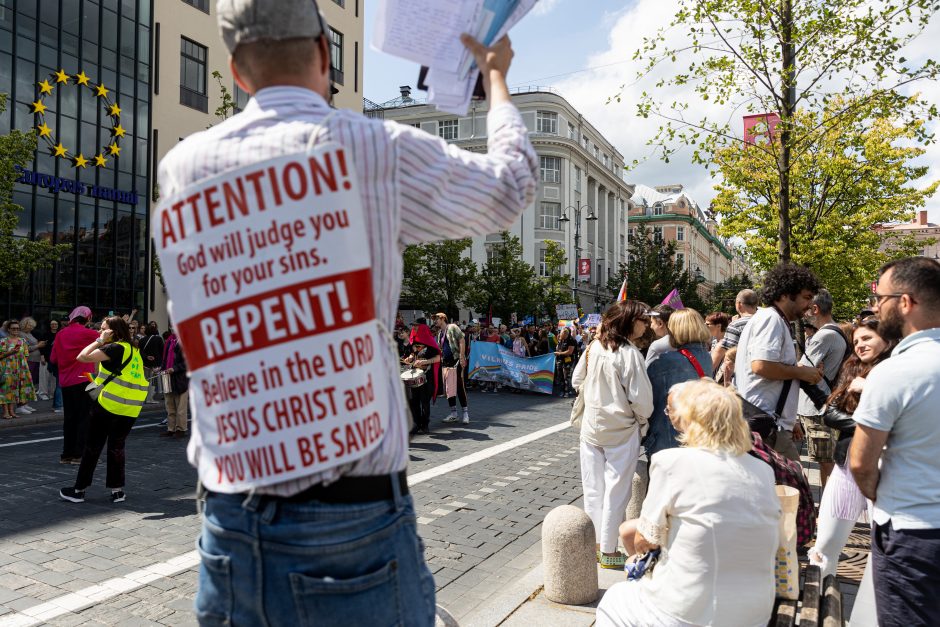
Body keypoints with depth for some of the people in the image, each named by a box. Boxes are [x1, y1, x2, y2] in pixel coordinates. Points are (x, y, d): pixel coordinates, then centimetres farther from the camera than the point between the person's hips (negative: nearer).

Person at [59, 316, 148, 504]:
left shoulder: (114, 348, -12)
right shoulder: (134, 349, 12)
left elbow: (83, 357, -19)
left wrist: (100, 340, -10)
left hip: (108, 404, -6)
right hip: (131, 408, 7)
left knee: (93, 446, 6)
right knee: (117, 446, 15)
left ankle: (79, 490, 14)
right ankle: (117, 489, 14)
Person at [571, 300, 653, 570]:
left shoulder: (593, 347, 0)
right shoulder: (629, 353, -19)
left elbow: (577, 381, 10)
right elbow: (641, 398, -18)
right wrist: (643, 420, 1)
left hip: (592, 427, 6)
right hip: (621, 431, -6)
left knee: (593, 489, 14)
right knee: (616, 492, 6)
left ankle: (594, 544, 25)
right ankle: (608, 551, 15)